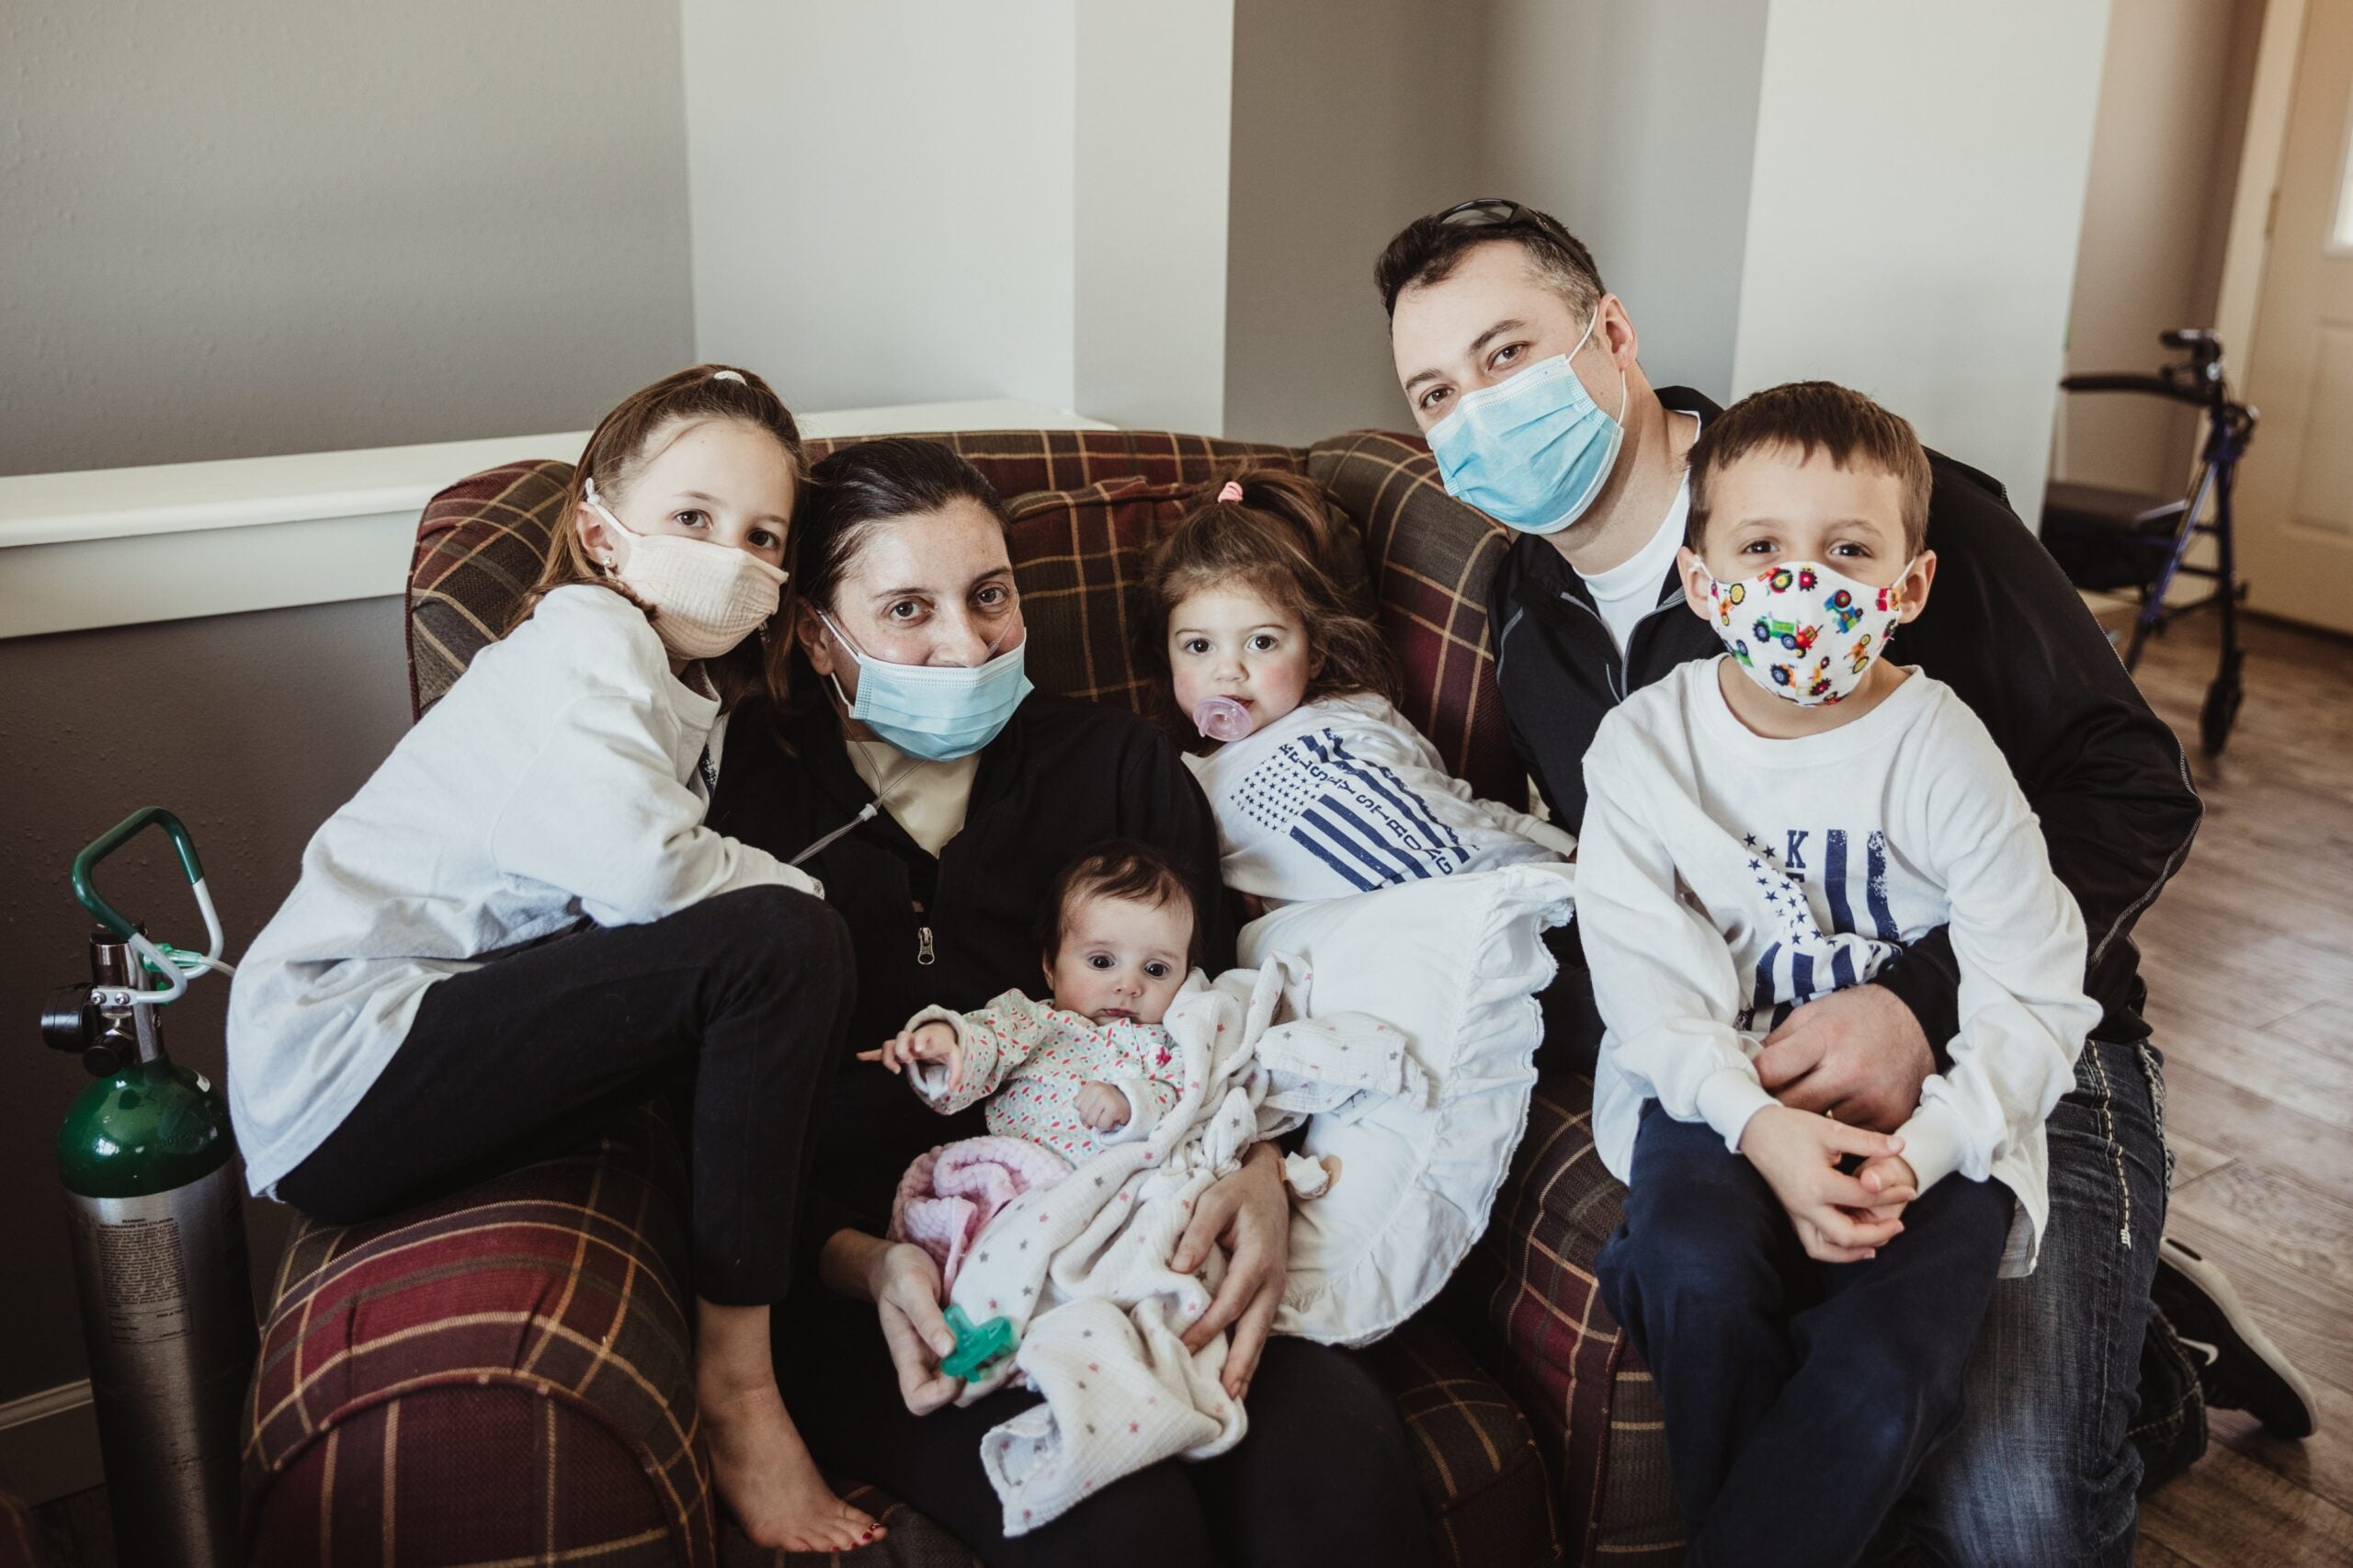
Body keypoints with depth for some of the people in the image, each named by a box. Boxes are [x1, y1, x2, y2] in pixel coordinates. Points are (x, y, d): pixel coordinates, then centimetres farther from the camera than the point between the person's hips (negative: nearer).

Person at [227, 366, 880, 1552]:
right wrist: (794, 890, -12)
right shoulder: (582, 638, -12)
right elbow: (637, 867, -28)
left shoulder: (686, 690, 17)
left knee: (781, 963, 2)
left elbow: (631, 878, 6)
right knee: (781, 946, -20)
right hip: (335, 1069, -9)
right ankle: (736, 1387, -13)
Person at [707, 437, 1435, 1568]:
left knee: (1343, 1459, -26)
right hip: (862, 1293, -3)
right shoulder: (745, 803, 1)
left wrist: (1261, 1177, -11)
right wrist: (868, 1265, -18)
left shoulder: (1120, 769, 12)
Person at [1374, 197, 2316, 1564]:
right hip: (1761, 1081, 5)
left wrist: (1923, 1007, -24)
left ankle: (2138, 1375, 12)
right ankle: (2143, 1384, 8)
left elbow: (2137, 790, -11)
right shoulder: (1531, 619, 5)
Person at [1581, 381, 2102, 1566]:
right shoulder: (1646, 744, -3)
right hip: (1720, 1088, 1)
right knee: (1695, 1268, -29)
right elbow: (1649, 985, -7)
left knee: (1881, 1372, -24)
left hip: (1926, 1110, 0)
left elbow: (2037, 1000, -6)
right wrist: (1760, 1126, -22)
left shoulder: (1944, 754, -7)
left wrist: (1922, 1149, -19)